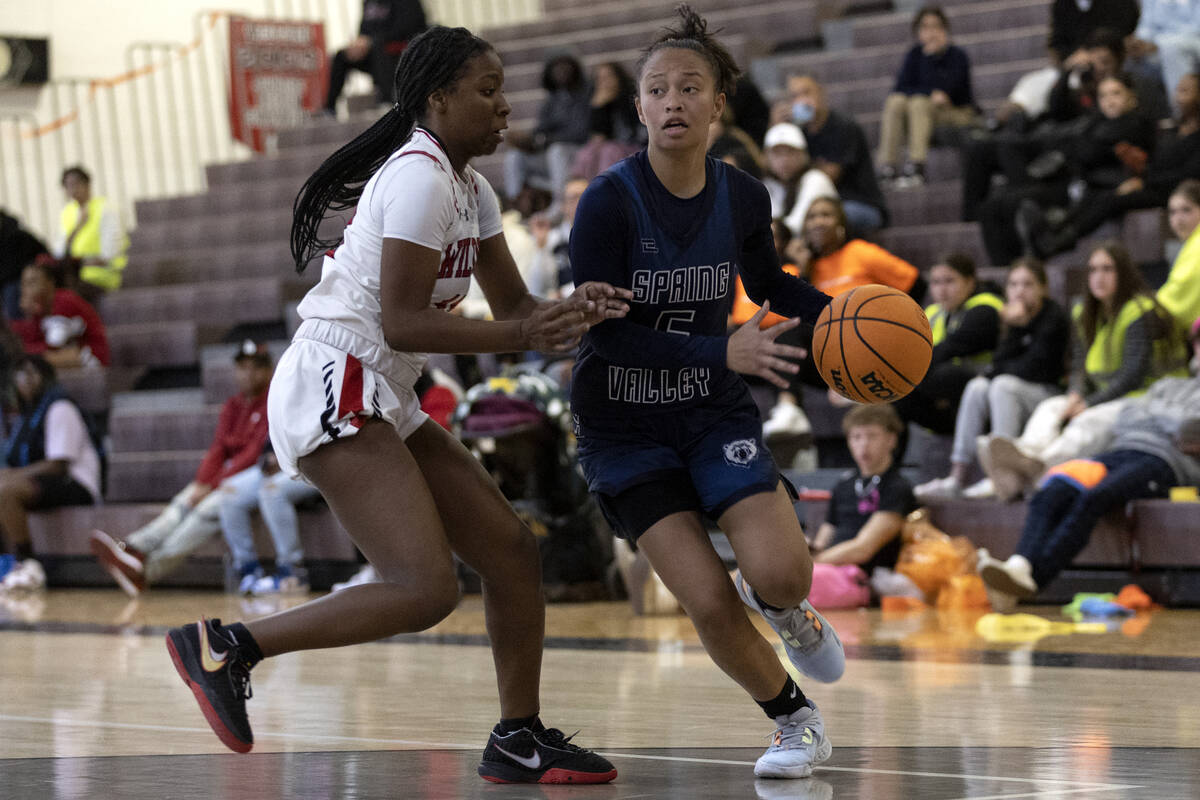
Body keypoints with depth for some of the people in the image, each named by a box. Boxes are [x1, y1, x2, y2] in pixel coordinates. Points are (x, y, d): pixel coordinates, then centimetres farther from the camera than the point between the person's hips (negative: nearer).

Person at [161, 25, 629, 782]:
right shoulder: (419, 176, -15)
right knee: (427, 588, -21)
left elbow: (514, 304, 17)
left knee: (512, 551, 10)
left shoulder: (470, 191, 16)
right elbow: (401, 322, -20)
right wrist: (524, 337, -22)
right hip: (332, 389, -10)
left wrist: (570, 310, -4)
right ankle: (226, 646, -14)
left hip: (383, 404, 10)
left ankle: (519, 740, 21)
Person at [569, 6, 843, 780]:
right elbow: (605, 331, -21)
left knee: (782, 577, -20)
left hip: (714, 410, 2)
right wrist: (720, 352, -30)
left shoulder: (742, 197, -5)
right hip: (623, 423, -2)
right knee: (709, 604, -13)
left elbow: (770, 283, 15)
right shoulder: (609, 203, -18)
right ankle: (797, 722, 13)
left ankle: (787, 608, 19)